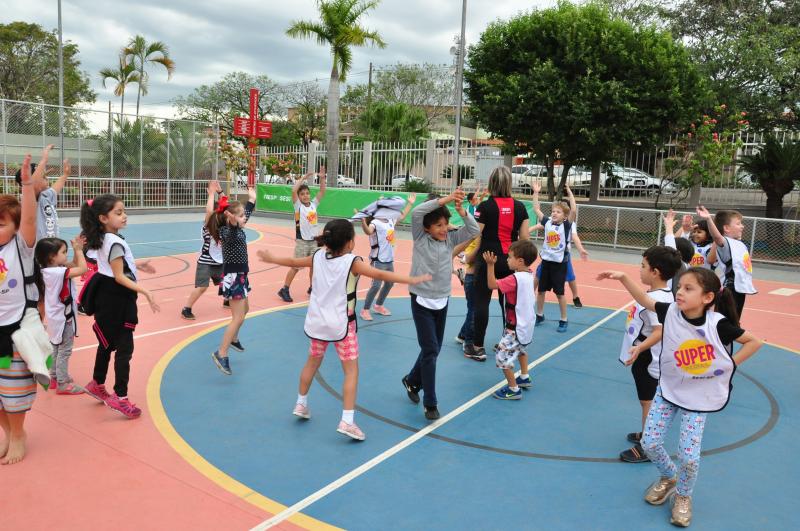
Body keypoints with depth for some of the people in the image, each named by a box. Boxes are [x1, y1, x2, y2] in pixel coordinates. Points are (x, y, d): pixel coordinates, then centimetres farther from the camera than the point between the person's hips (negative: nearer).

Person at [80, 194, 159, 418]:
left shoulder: (103, 239, 9)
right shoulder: (115, 242, -20)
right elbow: (119, 277, -23)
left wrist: (136, 265, 26)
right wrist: (144, 291, -30)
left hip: (107, 297, 10)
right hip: (116, 299, -10)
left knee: (108, 343, 23)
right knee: (124, 349, -4)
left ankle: (97, 385, 39)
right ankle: (120, 397, 2)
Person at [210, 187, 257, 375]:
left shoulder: (239, 229, 5)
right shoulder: (228, 232, -21)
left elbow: (248, 211, 25)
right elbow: (233, 228, -48)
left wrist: (252, 197, 35)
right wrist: (232, 220, -67)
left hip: (240, 275, 10)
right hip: (233, 277, -10)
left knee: (244, 310, 26)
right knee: (238, 318, -10)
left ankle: (233, 339, 47)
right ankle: (221, 354, -6)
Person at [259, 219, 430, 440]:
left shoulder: (318, 257, -1)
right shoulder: (352, 262, -16)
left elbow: (293, 261, 12)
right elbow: (381, 275, -23)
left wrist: (271, 259, 30)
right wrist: (412, 280, -19)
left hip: (318, 321, 6)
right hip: (341, 325, -5)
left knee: (313, 361, 24)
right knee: (351, 370, 2)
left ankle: (301, 404, 38)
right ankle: (347, 421, -3)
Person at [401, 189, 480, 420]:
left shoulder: (450, 240, 4)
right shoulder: (420, 238, -8)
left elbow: (474, 230, -3)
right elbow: (416, 213, -23)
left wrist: (461, 210, -17)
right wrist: (445, 199, -27)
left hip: (442, 301, 5)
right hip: (422, 301, -5)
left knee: (434, 349, 14)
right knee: (430, 350, -8)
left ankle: (412, 381, 38)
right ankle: (430, 403, 0)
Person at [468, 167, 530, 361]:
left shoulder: (485, 207, -7)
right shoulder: (520, 207, 3)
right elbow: (525, 239, 4)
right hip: (510, 261, 4)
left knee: (482, 302, 4)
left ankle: (478, 347, 9)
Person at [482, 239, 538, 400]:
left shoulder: (516, 279, -26)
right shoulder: (528, 275, 0)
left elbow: (492, 284, -22)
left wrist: (490, 265, -23)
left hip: (517, 329, -10)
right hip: (526, 325, 10)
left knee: (502, 357, -4)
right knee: (520, 349, 34)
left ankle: (513, 389, 5)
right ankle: (524, 378, 45)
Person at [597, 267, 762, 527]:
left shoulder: (718, 324, -21)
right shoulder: (671, 312, -14)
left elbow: (754, 342, -8)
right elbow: (644, 299, -5)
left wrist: (729, 365, -11)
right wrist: (623, 277, -18)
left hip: (698, 398, -3)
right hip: (668, 389, 3)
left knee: (689, 456, -6)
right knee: (649, 443, 1)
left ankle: (683, 496, 26)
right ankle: (668, 477, 35)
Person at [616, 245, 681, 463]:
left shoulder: (656, 299, -26)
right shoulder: (663, 295, 5)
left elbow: (660, 332, -35)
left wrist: (639, 347, -45)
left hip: (646, 359, -10)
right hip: (643, 357, 10)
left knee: (648, 402, 1)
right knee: (647, 401, 23)